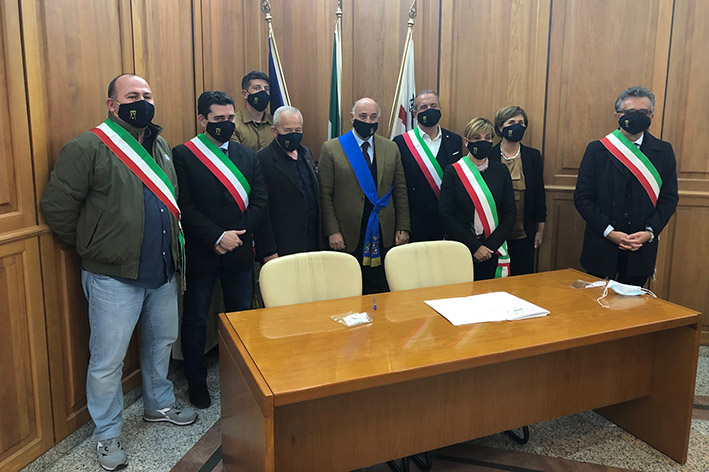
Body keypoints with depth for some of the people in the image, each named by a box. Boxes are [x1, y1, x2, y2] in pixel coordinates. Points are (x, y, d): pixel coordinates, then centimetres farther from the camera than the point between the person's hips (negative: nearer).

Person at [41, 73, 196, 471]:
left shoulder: (161, 146, 10)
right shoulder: (88, 148, -13)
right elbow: (57, 207, -12)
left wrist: (172, 247, 13)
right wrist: (92, 247, -2)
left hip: (164, 272, 7)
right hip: (114, 277, -6)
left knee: (162, 341, 21)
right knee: (108, 360, 5)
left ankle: (160, 404, 43)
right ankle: (107, 434, 25)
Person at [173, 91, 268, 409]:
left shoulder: (248, 156, 9)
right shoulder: (183, 155, -5)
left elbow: (260, 201, 2)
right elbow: (184, 206, -12)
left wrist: (238, 235, -10)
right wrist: (217, 237, -18)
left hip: (240, 252, 4)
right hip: (200, 253, -4)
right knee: (195, 319, 9)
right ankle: (196, 380, 25)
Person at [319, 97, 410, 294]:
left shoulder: (391, 148, 9)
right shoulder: (331, 148, -1)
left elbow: (400, 191, 9)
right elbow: (325, 194, -4)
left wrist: (403, 227, 4)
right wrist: (332, 231, -10)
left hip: (383, 236, 3)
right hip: (347, 238, -2)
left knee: (379, 292, 8)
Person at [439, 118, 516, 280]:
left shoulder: (501, 171, 7)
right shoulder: (453, 172, -1)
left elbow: (510, 213, 4)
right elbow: (446, 215, -7)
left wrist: (490, 245, -9)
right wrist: (474, 247, -12)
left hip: (493, 252, 2)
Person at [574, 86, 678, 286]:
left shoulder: (664, 152, 6)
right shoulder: (597, 149, -1)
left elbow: (669, 198, 5)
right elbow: (582, 197, -5)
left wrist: (649, 232, -10)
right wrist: (609, 232, -13)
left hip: (642, 250, 2)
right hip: (602, 247, -1)